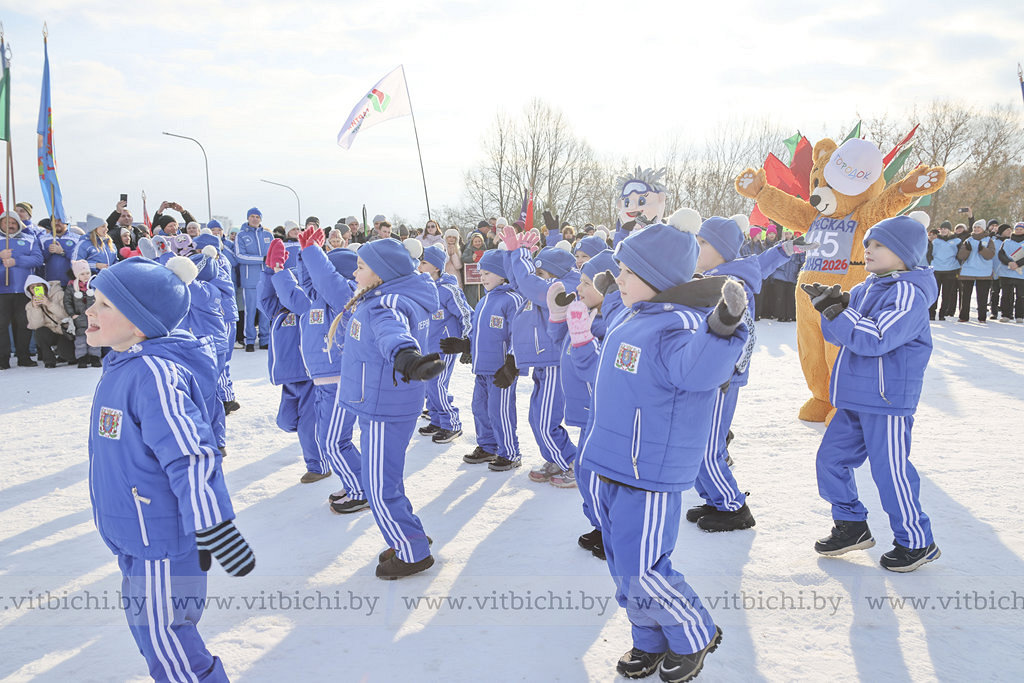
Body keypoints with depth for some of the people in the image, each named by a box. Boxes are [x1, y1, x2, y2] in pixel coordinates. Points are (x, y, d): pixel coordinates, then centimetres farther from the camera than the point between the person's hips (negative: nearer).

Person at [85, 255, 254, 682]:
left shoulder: (155, 375, -26)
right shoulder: (121, 364, 6)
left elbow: (191, 457, -31)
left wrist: (212, 529, -32)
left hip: (164, 537, -10)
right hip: (136, 534, 10)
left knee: (163, 636, 2)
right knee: (147, 626, 24)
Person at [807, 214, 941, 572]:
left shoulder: (909, 294, -14)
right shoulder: (866, 288, 12)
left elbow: (876, 338, -24)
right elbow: (837, 336, 7)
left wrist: (837, 312, -24)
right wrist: (833, 306, -11)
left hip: (888, 399, -9)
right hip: (853, 398, 9)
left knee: (890, 469, -2)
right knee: (831, 458, 11)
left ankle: (916, 541, 17)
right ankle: (852, 526, 27)